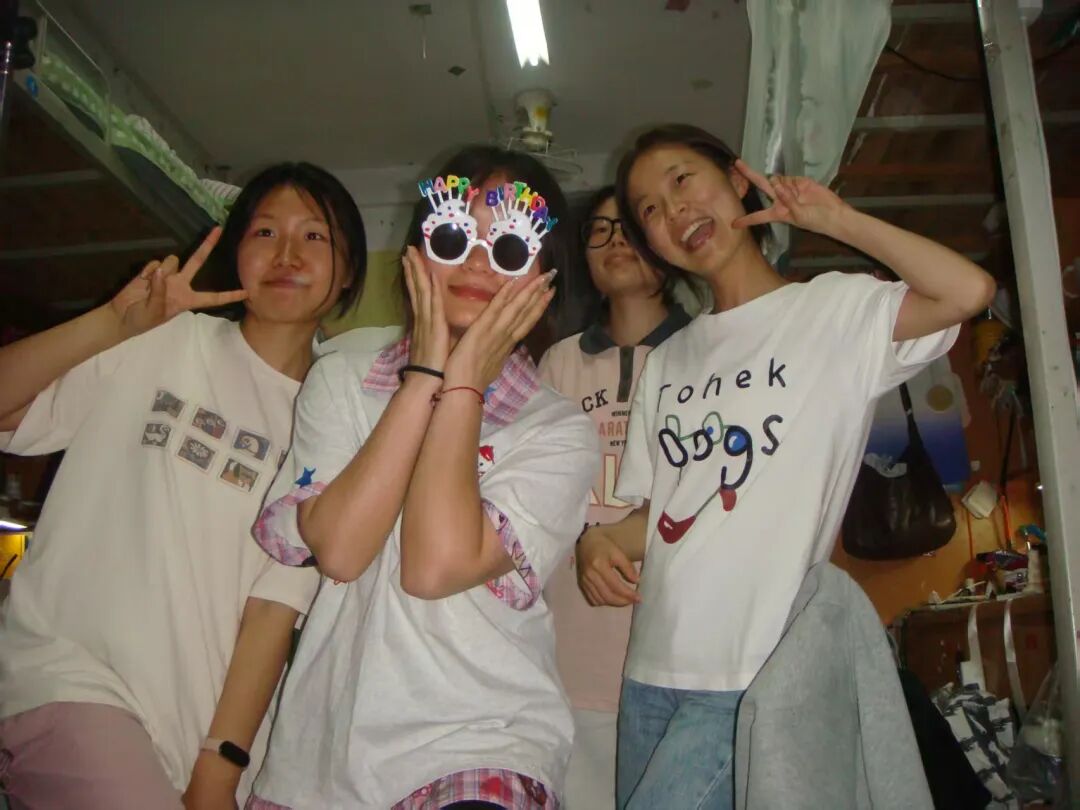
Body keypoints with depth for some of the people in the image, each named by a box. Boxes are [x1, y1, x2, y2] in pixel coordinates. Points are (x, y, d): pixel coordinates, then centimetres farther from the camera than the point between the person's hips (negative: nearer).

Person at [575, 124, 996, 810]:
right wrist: (599, 543, -4)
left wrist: (835, 219, -7)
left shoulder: (835, 311, -1)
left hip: (758, 675, -6)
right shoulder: (669, 360, 15)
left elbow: (969, 291, -19)